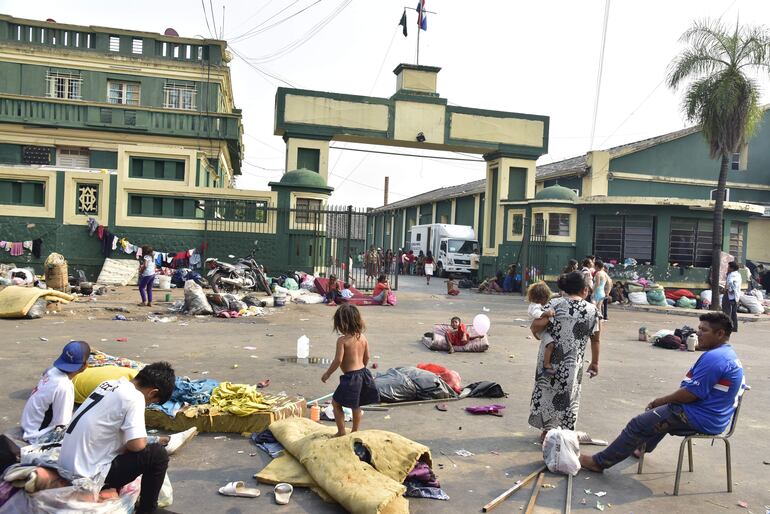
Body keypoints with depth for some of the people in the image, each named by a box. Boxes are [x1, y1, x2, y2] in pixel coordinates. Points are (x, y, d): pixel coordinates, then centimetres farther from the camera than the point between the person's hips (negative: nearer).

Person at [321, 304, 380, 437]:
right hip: (363, 373, 7)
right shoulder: (363, 337, 3)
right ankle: (355, 431, 30)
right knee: (356, 405, 21)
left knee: (336, 402, 10)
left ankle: (341, 431, 12)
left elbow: (338, 360, -19)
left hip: (350, 377, -7)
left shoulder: (342, 340, -17)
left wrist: (327, 374, -6)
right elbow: (367, 357, 10)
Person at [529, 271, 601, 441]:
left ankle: (547, 430, 24)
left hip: (549, 359, -1)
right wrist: (594, 362, 19)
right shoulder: (592, 310, -2)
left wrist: (537, 334, 4)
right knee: (568, 396, 17)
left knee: (547, 391, 16)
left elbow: (537, 325, -19)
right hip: (573, 364, 1)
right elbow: (595, 339, 7)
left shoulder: (555, 304, -8)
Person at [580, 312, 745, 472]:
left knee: (638, 424, -6)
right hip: (714, 417, 10)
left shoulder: (713, 358, -24)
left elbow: (690, 394, -24)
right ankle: (643, 447, 47)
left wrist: (659, 401, -9)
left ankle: (599, 462, 3)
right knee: (660, 411, 33)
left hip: (700, 419, -10)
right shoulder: (730, 354, 11)